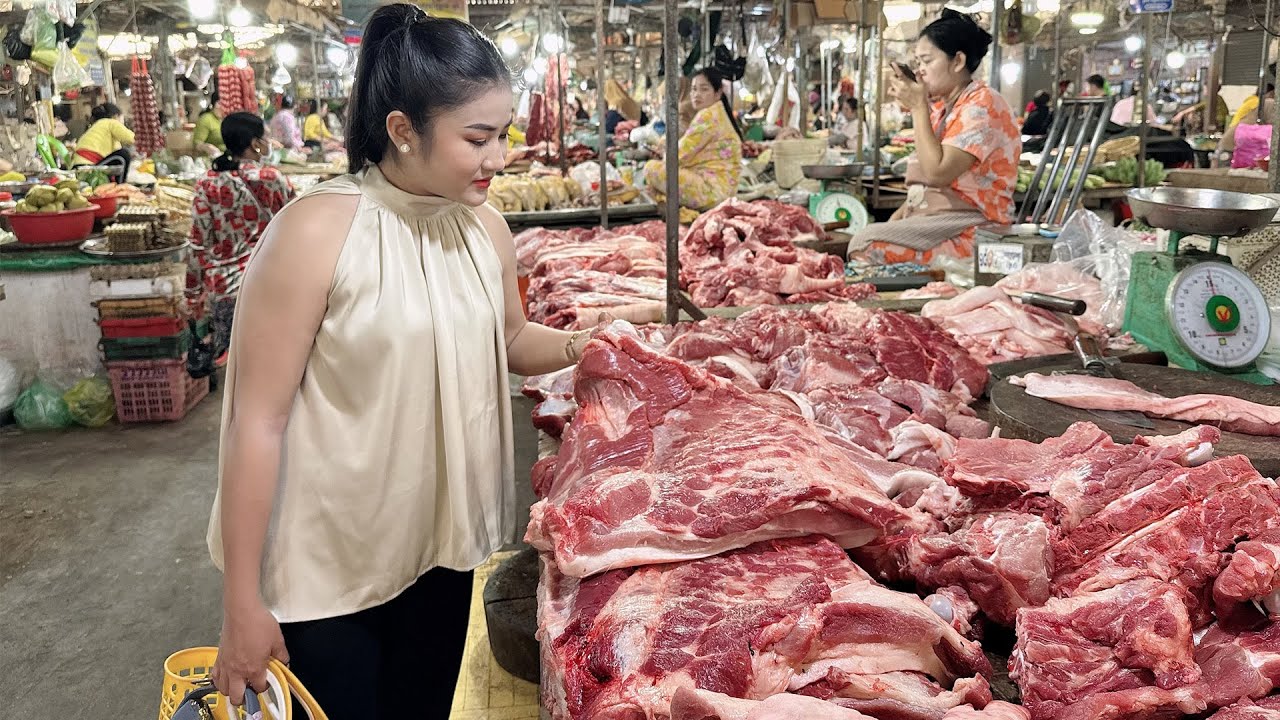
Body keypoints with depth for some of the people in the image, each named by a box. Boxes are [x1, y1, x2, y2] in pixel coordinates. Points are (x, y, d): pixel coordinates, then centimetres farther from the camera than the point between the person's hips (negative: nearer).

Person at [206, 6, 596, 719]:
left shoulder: (486, 228, -1)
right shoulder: (318, 232, -20)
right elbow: (258, 421, -17)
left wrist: (578, 345, -5)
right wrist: (243, 606, -14)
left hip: (443, 551, 6)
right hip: (327, 567, -5)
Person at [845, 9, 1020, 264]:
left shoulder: (982, 104, -11)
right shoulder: (940, 106, 17)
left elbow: (937, 173, -22)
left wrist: (918, 107, -14)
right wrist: (898, 216, 2)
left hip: (970, 231, -9)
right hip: (929, 219, 9)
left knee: (867, 245, -27)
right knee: (856, 240, -12)